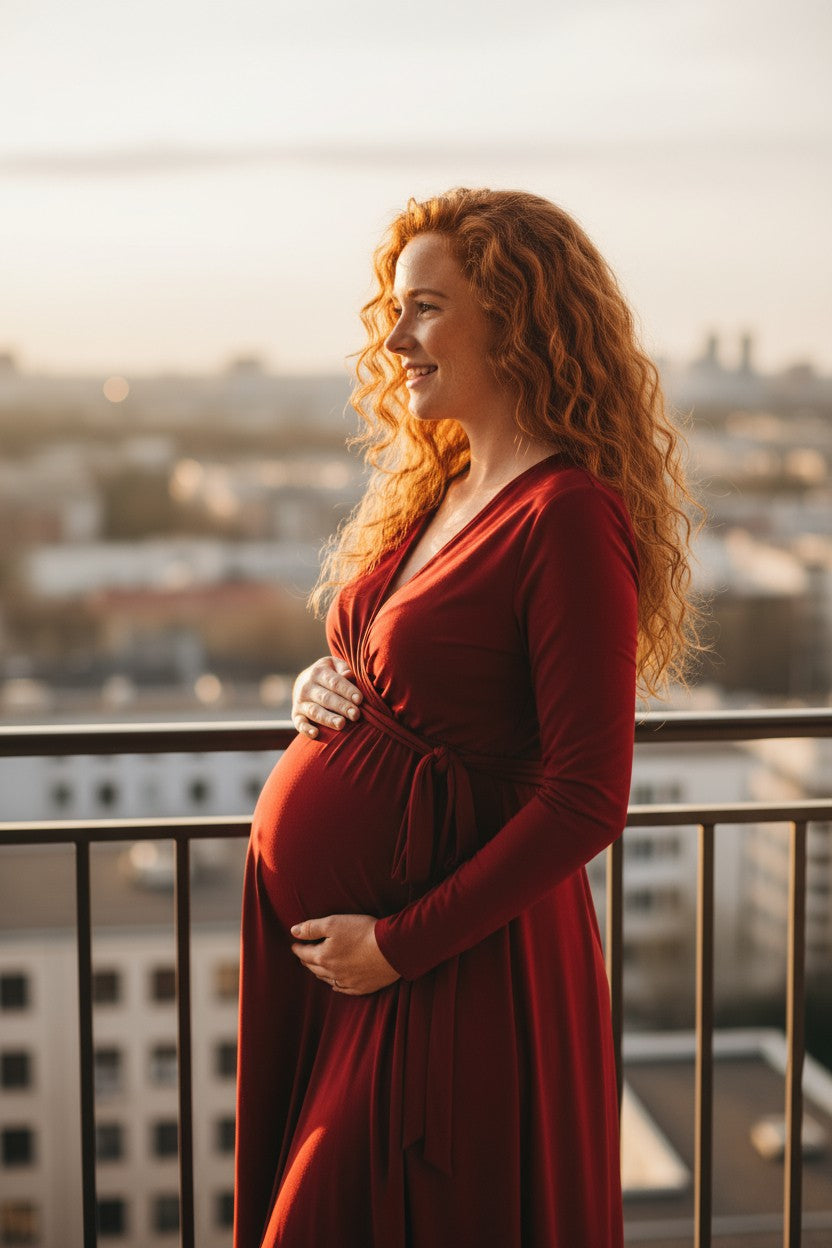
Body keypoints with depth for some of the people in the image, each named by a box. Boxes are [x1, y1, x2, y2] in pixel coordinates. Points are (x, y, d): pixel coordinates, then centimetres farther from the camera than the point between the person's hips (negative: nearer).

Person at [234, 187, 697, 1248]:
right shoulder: (432, 486, 9)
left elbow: (587, 802, -21)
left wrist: (400, 943, -17)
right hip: (304, 921, 8)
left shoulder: (569, 515, -19)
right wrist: (323, 690, 1)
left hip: (448, 955, -8)